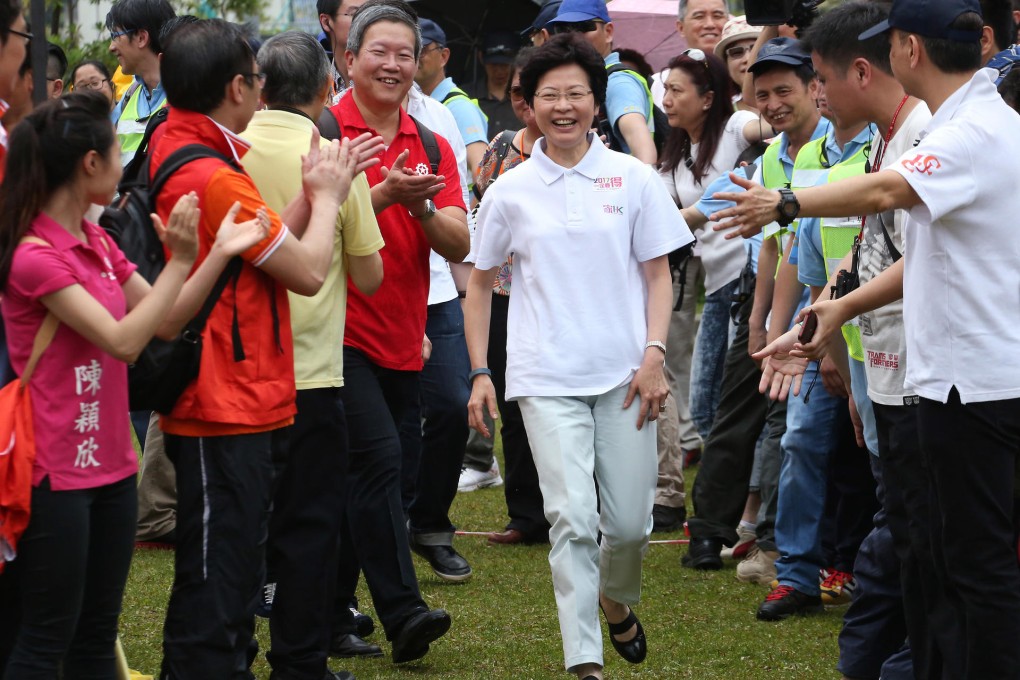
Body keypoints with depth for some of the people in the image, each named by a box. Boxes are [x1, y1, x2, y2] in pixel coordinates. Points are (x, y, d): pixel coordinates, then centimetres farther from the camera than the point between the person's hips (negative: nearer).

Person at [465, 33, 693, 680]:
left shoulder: (633, 179, 3)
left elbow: (658, 274, 6)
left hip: (623, 373, 1)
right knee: (572, 520, -11)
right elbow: (481, 282, 13)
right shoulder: (510, 191, 4)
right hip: (546, 378, -1)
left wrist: (654, 355, -5)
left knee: (630, 521, 5)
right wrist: (480, 372, 7)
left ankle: (617, 603, 38)